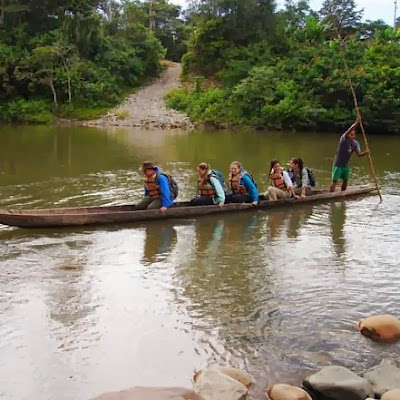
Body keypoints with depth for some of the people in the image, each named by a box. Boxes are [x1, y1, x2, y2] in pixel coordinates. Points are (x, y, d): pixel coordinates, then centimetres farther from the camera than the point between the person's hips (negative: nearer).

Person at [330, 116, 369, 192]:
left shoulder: (355, 143, -2)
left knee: (345, 180, 16)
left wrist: (365, 152, -33)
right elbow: (348, 131, -35)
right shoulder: (343, 139, -17)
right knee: (334, 181, -7)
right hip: (338, 164, -6)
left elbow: (359, 154, -12)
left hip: (346, 165, 6)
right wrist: (356, 123, -43)